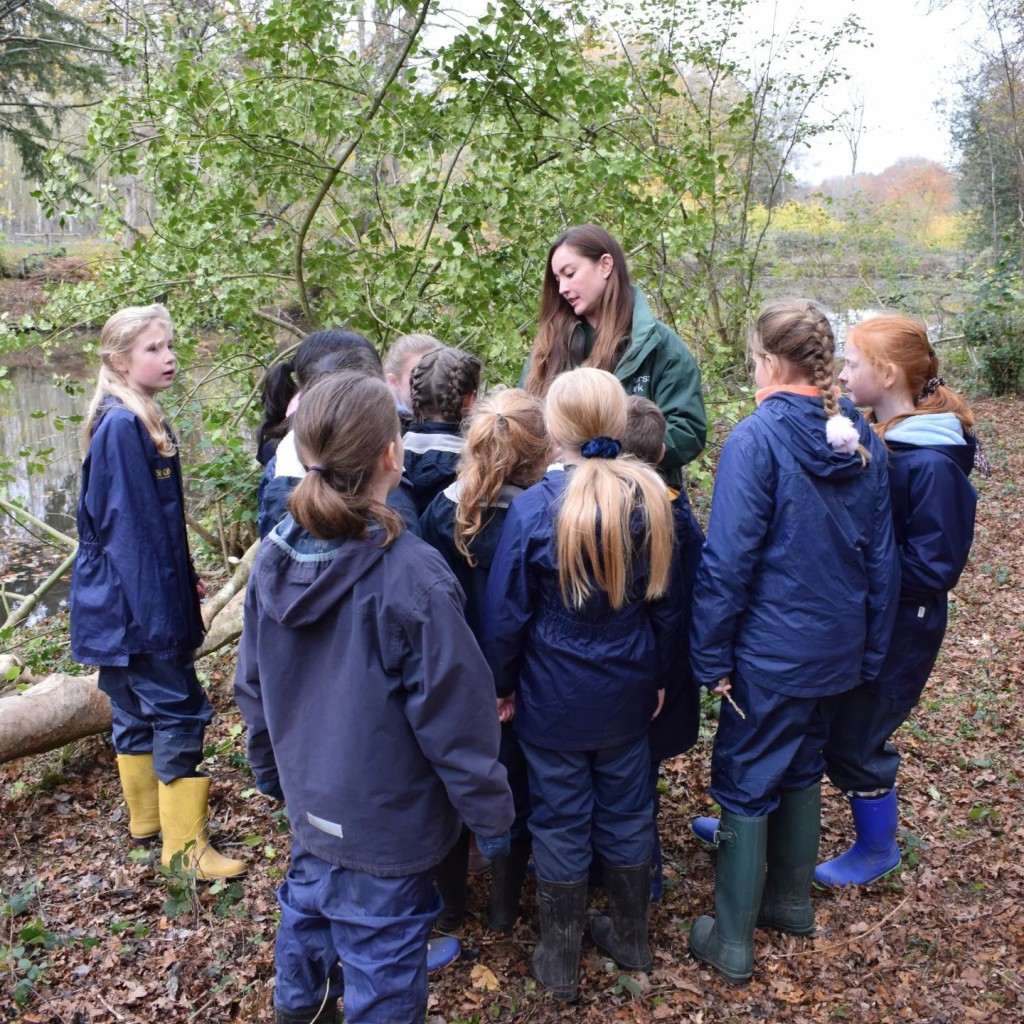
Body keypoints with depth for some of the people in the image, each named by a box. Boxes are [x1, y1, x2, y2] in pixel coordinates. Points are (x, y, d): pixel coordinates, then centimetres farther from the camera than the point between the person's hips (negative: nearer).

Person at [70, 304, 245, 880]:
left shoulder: (139, 423, 11)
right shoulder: (123, 427, -18)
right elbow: (130, 527, -21)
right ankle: (185, 847, 6)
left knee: (137, 710, 18)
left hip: (121, 602, 10)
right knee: (179, 710, -3)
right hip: (139, 600, -10)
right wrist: (158, 608, -21)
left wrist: (183, 577, 18)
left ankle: (150, 817, 33)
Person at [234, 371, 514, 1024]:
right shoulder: (412, 577, -28)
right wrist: (491, 814, -7)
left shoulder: (274, 556, -7)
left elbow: (254, 682, 6)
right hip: (387, 819, -7)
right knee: (380, 960, 11)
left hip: (311, 798, 7)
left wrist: (269, 762, 22)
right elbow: (454, 716, -21)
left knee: (308, 910, 29)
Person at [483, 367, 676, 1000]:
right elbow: (665, 602, 2)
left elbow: (505, 613, -12)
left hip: (555, 698, -3)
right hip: (628, 692, 4)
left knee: (561, 823, 12)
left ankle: (561, 961, 29)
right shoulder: (651, 499, -8)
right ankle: (631, 937, 39)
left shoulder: (535, 508, -19)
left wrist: (503, 683, 3)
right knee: (626, 812, 20)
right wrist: (656, 675, 15)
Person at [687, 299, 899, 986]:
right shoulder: (863, 439, 2)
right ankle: (792, 901, 40)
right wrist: (870, 650, 14)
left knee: (745, 784, 7)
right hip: (837, 647, 7)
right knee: (802, 768, 23)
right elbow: (882, 557, 7)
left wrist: (712, 656, -12)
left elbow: (727, 561, -20)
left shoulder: (757, 439, -18)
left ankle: (732, 942, 18)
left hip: (771, 652, -6)